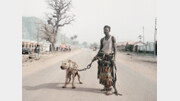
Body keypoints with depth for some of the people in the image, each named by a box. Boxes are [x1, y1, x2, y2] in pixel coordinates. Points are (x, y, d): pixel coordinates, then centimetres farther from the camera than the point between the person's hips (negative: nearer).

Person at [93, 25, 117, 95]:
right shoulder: (102, 39, 14)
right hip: (102, 56, 5)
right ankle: (105, 87, 14)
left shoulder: (112, 38, 1)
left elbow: (115, 48, -3)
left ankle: (110, 89, -10)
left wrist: (114, 57, -13)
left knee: (108, 72, -12)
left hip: (109, 56, -5)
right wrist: (96, 55, 5)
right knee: (102, 72, 3)